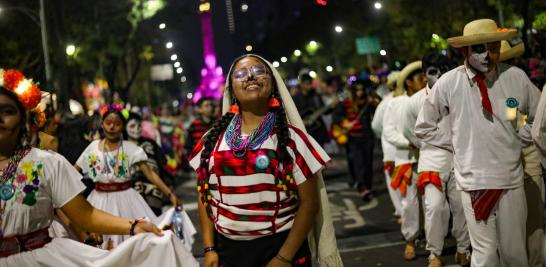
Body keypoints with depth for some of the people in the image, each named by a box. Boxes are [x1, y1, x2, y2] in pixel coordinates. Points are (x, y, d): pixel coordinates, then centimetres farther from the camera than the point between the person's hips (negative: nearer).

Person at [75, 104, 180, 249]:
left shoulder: (130, 148, -5)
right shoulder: (93, 147, 3)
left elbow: (150, 173, -9)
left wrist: (170, 194, -18)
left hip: (124, 198, -2)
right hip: (100, 200, 2)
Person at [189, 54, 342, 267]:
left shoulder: (291, 138, -5)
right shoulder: (213, 139, 4)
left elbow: (309, 203, -6)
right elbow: (205, 196, 9)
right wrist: (209, 248, 0)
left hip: (279, 248, -2)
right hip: (227, 249, 3)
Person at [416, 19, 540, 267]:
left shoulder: (516, 77, -2)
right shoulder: (448, 83, -6)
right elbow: (423, 127, 8)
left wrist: (521, 136, 5)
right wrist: (457, 143, 4)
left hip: (511, 178, 2)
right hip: (474, 180, -2)